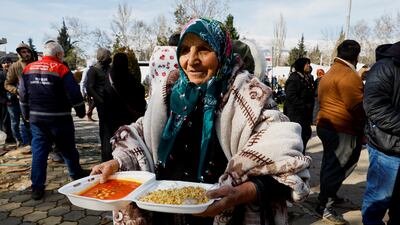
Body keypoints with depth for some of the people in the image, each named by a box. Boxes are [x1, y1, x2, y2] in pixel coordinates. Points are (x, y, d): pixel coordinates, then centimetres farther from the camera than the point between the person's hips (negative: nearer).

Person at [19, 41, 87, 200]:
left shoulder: (28, 69, 5)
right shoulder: (61, 69, -12)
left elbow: (23, 96, 11)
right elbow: (74, 95, -13)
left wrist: (26, 115, 21)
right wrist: (81, 112, 2)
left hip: (36, 119, 4)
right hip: (59, 119, -4)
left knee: (39, 151, 8)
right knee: (68, 149, 12)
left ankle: (37, 187, 9)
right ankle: (77, 175, 30)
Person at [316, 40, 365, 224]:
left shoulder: (330, 73, 16)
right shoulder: (348, 75, -17)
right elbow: (358, 106, -22)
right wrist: (364, 127, -8)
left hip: (326, 125, 10)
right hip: (343, 130, -10)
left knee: (330, 163, 20)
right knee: (338, 166, -3)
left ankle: (326, 195, 35)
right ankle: (325, 206, 4)